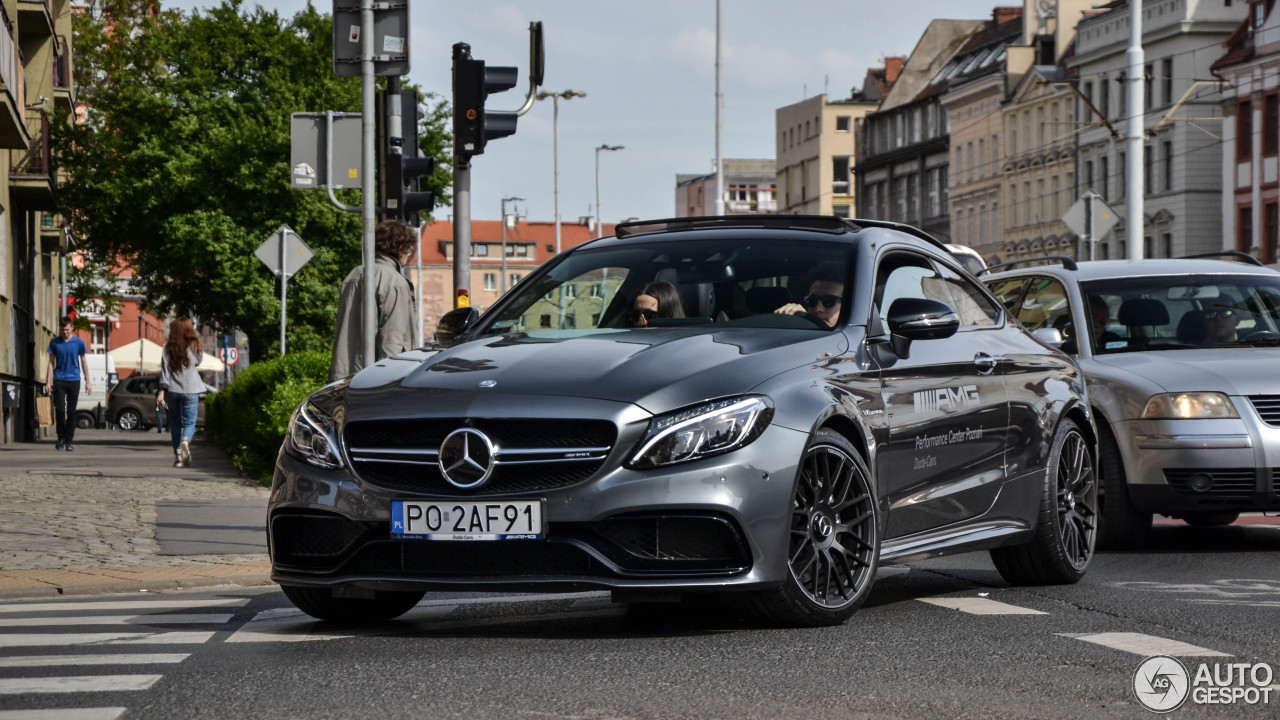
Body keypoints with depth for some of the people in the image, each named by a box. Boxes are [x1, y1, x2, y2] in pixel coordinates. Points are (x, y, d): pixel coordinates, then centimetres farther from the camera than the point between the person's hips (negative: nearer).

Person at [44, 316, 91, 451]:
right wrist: (48, 382, 2)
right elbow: (51, 363, 8)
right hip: (59, 381, 0)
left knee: (71, 412, 2)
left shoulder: (79, 343, 3)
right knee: (59, 409, -10)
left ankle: (68, 441, 8)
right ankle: (61, 437, 6)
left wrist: (88, 382, 8)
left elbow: (83, 363, 10)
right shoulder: (54, 342, 4)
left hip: (74, 380, 0)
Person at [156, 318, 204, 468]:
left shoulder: (168, 348, 2)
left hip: (172, 390, 1)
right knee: (189, 422, 2)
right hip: (190, 389, -1)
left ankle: (178, 456, 6)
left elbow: (165, 370, -3)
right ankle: (185, 441, -30)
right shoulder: (194, 347, 0)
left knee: (175, 423, 10)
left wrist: (162, 391, -4)